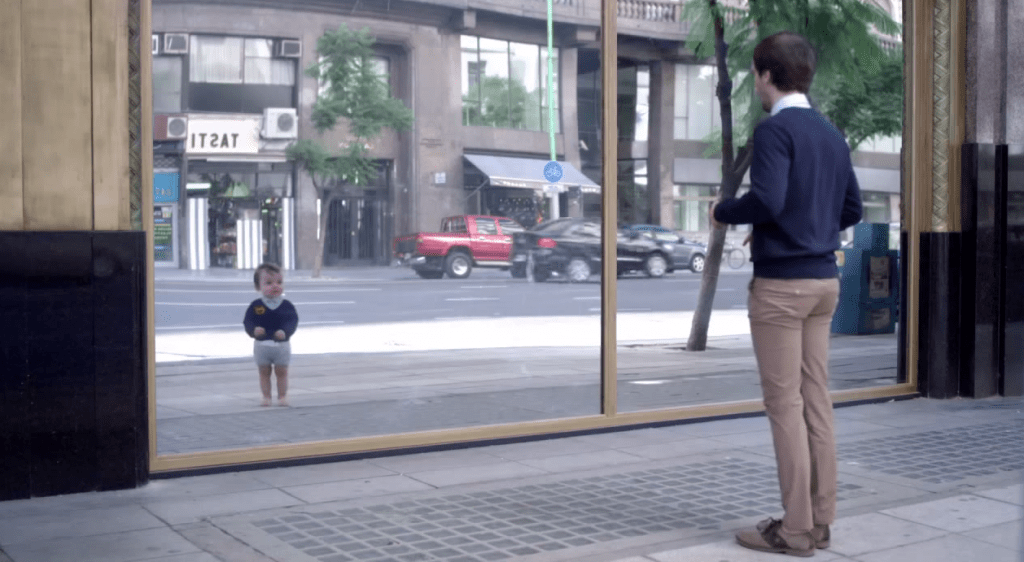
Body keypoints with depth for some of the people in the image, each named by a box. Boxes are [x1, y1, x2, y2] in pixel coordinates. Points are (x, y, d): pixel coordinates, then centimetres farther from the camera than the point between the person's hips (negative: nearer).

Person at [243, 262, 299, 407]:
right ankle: (266, 397, 19)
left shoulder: (286, 305, -5)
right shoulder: (256, 306, -6)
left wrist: (285, 331, -31)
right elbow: (248, 321, -9)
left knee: (281, 372, 9)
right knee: (264, 372, 10)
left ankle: (282, 396, 20)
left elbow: (292, 320, -12)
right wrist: (254, 330, -30)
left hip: (281, 344, 0)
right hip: (261, 345, 0)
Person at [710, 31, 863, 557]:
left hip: (781, 282, -8)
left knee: (785, 403, -2)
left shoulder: (775, 129, -11)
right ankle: (820, 520, 17)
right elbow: (852, 209, 16)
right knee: (815, 400, 11)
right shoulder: (831, 133, 13)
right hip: (824, 278, 8)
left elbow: (766, 199, -24)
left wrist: (723, 212, -5)